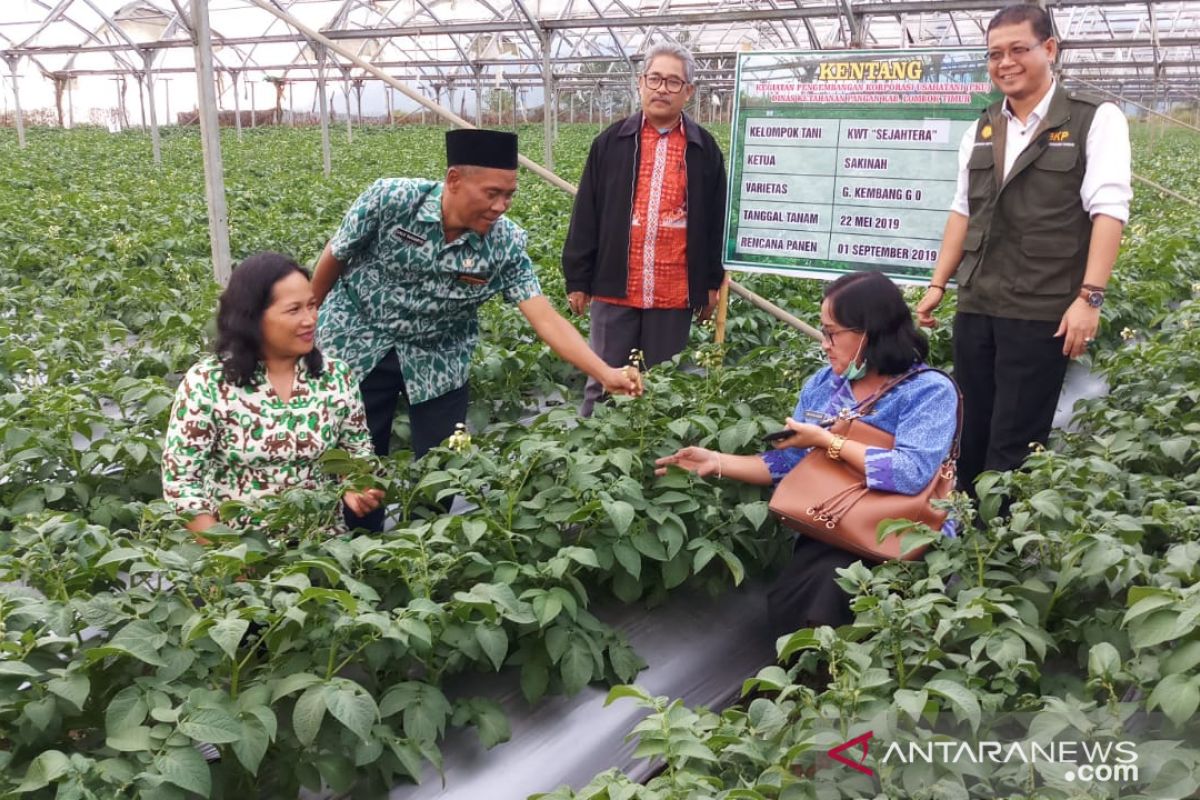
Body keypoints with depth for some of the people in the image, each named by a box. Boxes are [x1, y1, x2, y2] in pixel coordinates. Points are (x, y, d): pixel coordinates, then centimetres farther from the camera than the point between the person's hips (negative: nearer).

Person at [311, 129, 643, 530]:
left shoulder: (506, 243, -19)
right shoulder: (390, 199, -23)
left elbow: (546, 319, -22)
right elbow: (334, 258, -8)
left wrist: (606, 373, -35)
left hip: (437, 359, 2)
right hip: (356, 341, -1)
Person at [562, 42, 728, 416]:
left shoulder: (704, 149, 7)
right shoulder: (611, 142, 5)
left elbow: (715, 220, 10)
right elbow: (586, 215, 4)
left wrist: (712, 283, 8)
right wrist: (578, 280, 1)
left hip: (675, 294, 0)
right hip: (615, 288, 0)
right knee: (603, 385, 7)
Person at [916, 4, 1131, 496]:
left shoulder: (1096, 120, -2)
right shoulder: (981, 131, 15)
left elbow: (1109, 210, -10)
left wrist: (1089, 297, -18)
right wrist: (937, 285, 11)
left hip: (1042, 312, -5)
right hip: (976, 307, 6)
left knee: (1013, 445, -1)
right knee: (968, 433, 11)